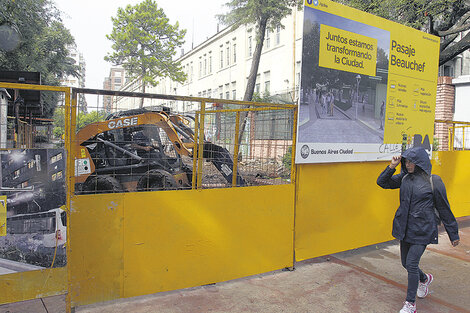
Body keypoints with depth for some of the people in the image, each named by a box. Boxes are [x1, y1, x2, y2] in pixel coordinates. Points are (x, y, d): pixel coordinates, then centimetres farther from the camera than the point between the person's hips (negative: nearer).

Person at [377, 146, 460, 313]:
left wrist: (453, 234, 2)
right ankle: (424, 279, 48)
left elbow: (444, 210, -4)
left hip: (422, 230, -6)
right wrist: (392, 166, -7)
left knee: (411, 263, -8)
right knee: (406, 263, 16)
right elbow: (382, 182, 7)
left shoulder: (433, 182, -11)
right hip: (405, 228, 6)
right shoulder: (404, 178, 3)